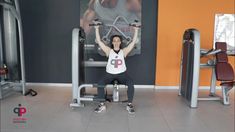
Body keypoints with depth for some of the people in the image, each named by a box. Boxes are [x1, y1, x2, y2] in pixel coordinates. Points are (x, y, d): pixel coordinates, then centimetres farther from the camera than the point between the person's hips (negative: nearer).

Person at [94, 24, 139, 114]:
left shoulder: (124, 51, 5)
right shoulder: (108, 50, 4)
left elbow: (133, 41, 1)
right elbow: (99, 41, 0)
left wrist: (136, 30, -3)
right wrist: (97, 29, -4)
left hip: (122, 74, 0)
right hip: (109, 74, 0)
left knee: (131, 84, -28)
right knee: (100, 84, -26)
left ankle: (130, 105, -13)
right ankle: (102, 105, -11)